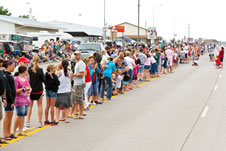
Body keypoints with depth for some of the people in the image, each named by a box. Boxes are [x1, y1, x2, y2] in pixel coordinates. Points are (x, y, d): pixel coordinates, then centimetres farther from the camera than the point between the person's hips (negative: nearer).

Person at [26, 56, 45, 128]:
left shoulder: (29, 69, -8)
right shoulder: (40, 70, -14)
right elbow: (43, 80, -8)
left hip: (30, 89, 2)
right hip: (39, 90, -2)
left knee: (30, 106, 13)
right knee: (40, 105, 10)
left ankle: (28, 122, 10)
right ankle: (40, 122, 13)